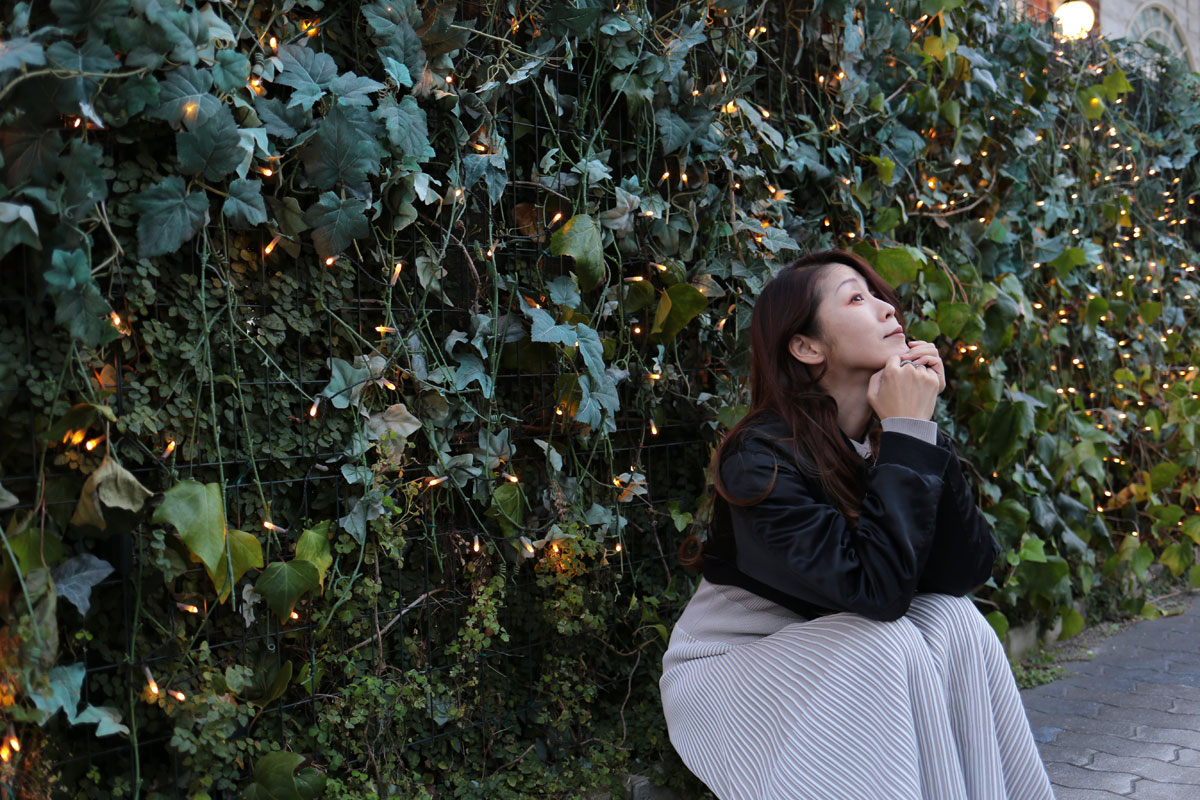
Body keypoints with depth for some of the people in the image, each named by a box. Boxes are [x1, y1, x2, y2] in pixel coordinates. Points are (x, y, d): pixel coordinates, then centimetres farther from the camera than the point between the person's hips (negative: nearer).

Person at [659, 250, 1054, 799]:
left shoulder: (887, 438, -4)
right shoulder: (762, 460, -24)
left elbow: (966, 570, -14)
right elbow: (875, 588, -33)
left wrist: (922, 427, -19)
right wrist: (908, 435, -28)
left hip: (833, 660, 6)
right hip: (727, 669, -6)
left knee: (953, 621, -18)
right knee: (888, 645, -28)